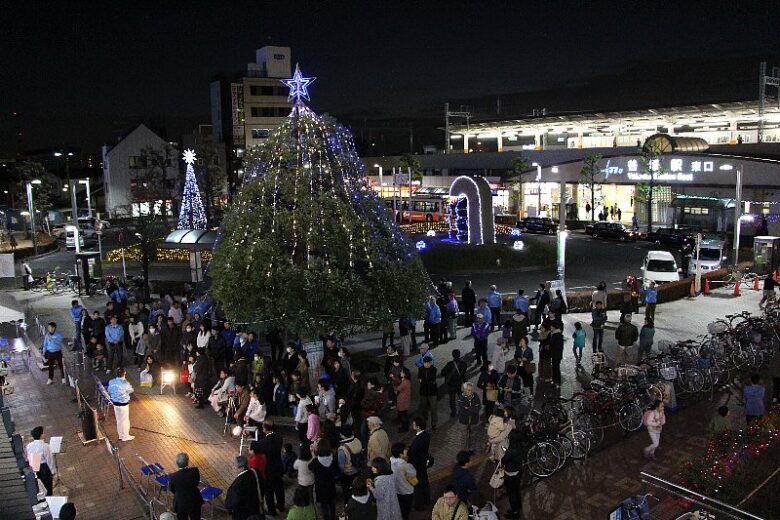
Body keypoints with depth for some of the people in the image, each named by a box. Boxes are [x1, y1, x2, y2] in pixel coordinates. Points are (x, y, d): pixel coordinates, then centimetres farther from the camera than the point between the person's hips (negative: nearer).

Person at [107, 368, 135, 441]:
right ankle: (125, 436, 24)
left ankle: (120, 435, 34)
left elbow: (109, 391, 5)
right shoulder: (125, 384, -26)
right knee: (125, 420, 11)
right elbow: (131, 390, -7)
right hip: (123, 404, -6)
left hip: (115, 403, 6)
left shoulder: (111, 382, -8)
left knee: (118, 420, 20)